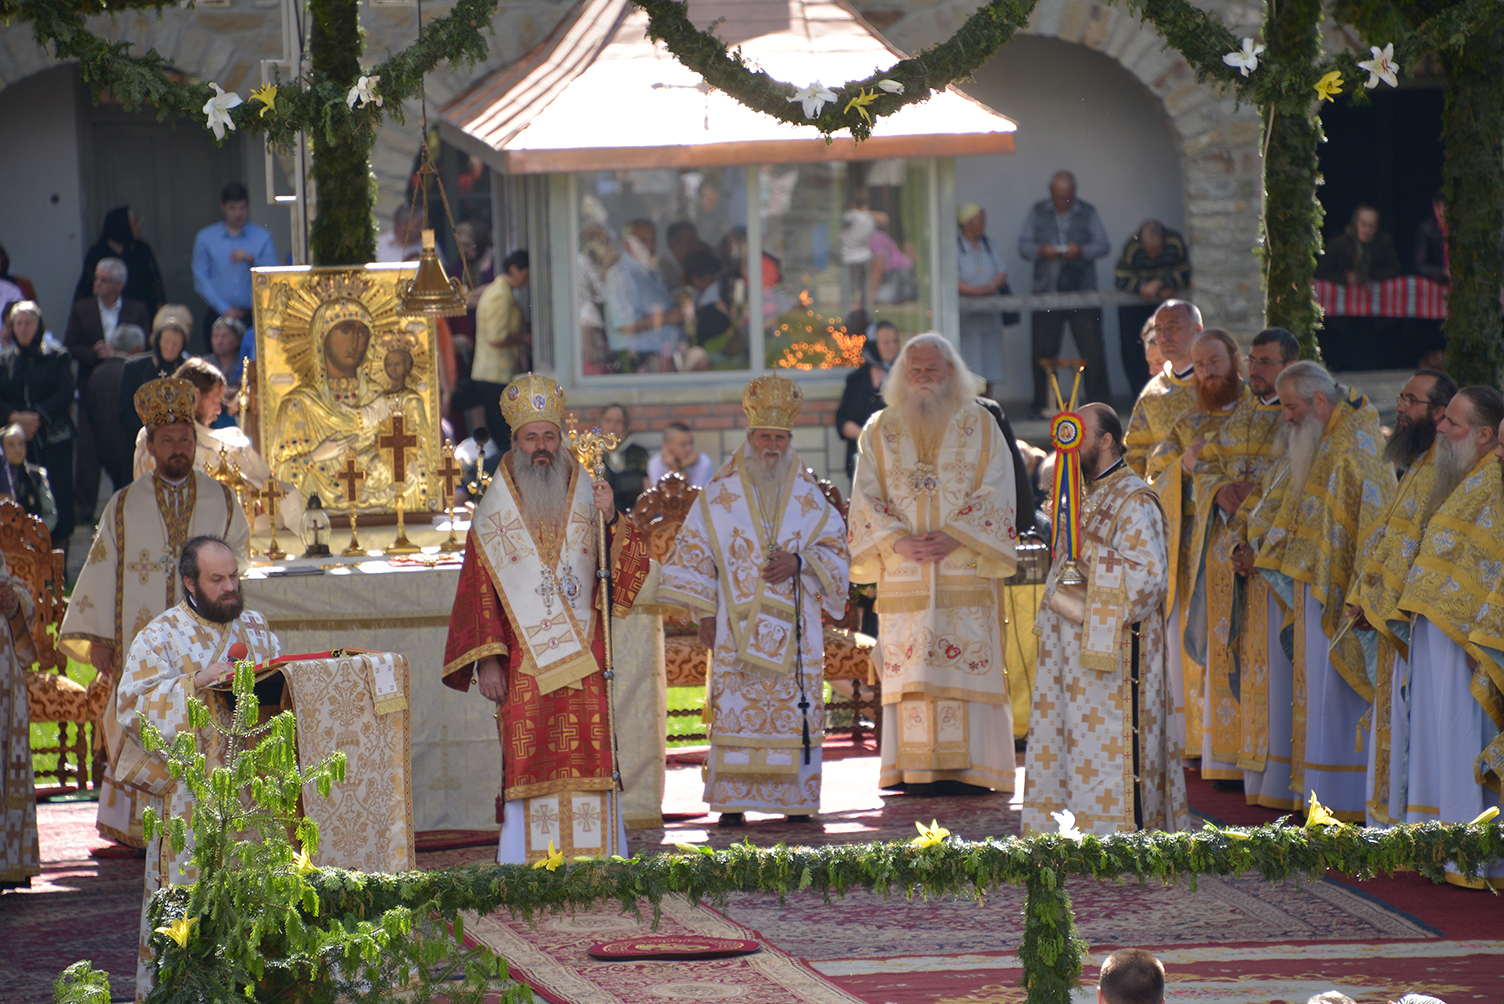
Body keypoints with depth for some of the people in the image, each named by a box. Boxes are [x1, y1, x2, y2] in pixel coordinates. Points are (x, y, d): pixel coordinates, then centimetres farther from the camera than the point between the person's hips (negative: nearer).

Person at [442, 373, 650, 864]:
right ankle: (529, 861, -3)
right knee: (527, 761, -5)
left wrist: (613, 520, -14)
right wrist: (486, 659, -5)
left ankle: (595, 857, 0)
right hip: (522, 656, -1)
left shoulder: (587, 498, 9)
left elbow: (629, 570, 3)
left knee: (588, 760, -3)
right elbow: (478, 589, 3)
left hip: (583, 657, 1)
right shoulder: (494, 510, 5)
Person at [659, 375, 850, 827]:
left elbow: (835, 549, 11)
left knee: (796, 712, -2)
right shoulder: (720, 495, 5)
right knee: (734, 709, -6)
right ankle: (732, 802, -4)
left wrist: (799, 561, -9)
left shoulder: (808, 496, 9)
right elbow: (694, 551, 6)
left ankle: (796, 799, 5)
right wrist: (705, 613, 0)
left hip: (794, 624, 1)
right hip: (737, 625, -1)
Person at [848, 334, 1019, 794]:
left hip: (966, 572, -1)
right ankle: (913, 770, -3)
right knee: (907, 669, -4)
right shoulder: (879, 431, 12)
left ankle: (966, 767, -6)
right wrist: (898, 541, -11)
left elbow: (996, 492, 0)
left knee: (967, 667, -7)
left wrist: (954, 536, -13)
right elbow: (866, 498, 5)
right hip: (903, 578, 1)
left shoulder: (980, 426, 7)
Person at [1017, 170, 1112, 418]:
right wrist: (1041, 251, -12)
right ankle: (1043, 404, 8)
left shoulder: (1088, 213, 9)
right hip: (1047, 292, 1)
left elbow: (1103, 246, 3)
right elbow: (1023, 246, 8)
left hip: (1082, 292, -1)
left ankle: (1098, 401, 1)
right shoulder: (1037, 212, 11)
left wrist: (1081, 250, -14)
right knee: (1043, 351, 1)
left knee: (1092, 349, -5)